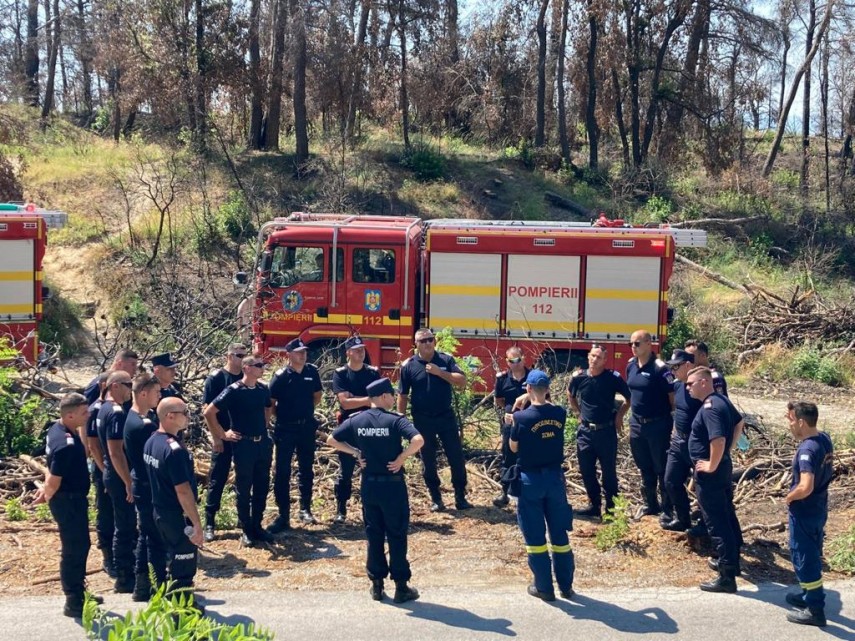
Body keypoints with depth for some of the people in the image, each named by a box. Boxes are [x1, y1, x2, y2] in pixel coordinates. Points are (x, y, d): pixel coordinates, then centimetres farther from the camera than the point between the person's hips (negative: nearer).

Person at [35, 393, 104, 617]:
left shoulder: (58, 429, 3)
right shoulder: (66, 444, -29)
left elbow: (53, 470, 14)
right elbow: (54, 481, -24)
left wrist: (46, 491, 19)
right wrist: (47, 496, -5)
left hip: (72, 498, 10)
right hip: (68, 500, -10)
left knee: (79, 545, 20)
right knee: (74, 549, 1)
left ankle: (78, 593, 34)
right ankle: (73, 603, 11)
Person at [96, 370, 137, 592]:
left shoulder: (105, 409, 10)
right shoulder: (116, 413, -21)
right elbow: (116, 452, -25)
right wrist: (129, 483, -22)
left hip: (113, 475, 10)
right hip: (120, 477, -10)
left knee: (125, 525, 18)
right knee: (126, 527, -1)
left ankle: (126, 572, 28)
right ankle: (124, 578, 6)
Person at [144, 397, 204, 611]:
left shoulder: (151, 442, 4)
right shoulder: (174, 449, -25)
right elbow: (183, 491, -26)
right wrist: (197, 523, -20)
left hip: (159, 511, 9)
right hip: (177, 515, -9)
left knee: (174, 560, 23)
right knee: (184, 565, 5)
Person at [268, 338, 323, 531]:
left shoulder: (312, 371, 1)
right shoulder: (281, 376, -12)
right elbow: (270, 402, -10)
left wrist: (305, 409, 7)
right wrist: (283, 415, -5)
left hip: (307, 427, 4)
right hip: (285, 428, -4)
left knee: (306, 469, 12)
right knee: (282, 471, -2)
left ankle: (305, 509, 24)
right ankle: (284, 514, 3)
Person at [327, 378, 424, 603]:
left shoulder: (356, 420, 1)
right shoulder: (395, 420, -13)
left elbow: (331, 440, 6)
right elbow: (418, 440, -27)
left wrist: (355, 453, 8)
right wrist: (401, 458, -14)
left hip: (368, 484, 4)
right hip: (392, 484, -4)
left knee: (373, 534, 14)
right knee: (396, 535, 5)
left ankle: (376, 584, 20)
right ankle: (401, 586, 10)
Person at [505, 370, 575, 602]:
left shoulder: (521, 417, -15)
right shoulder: (560, 413, -4)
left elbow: (514, 448, -3)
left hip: (531, 480, -3)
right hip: (555, 477, 4)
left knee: (535, 535, 7)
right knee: (559, 533, 13)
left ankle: (544, 587, 12)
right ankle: (566, 585, 21)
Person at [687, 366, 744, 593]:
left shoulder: (710, 408, -24)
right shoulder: (721, 400, 7)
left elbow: (718, 440, -35)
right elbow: (739, 423, 22)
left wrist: (711, 466, -22)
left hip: (710, 473, -10)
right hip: (724, 466, 10)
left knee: (717, 523, -4)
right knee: (728, 515, 20)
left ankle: (727, 577, 1)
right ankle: (731, 561, 34)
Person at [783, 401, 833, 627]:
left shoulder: (807, 449, -28)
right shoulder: (825, 439, 0)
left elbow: (805, 487, -36)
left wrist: (789, 497, -16)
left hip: (804, 513, -9)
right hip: (818, 509, 9)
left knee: (804, 559, 4)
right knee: (811, 556, 23)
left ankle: (815, 610, 13)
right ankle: (809, 595, 38)